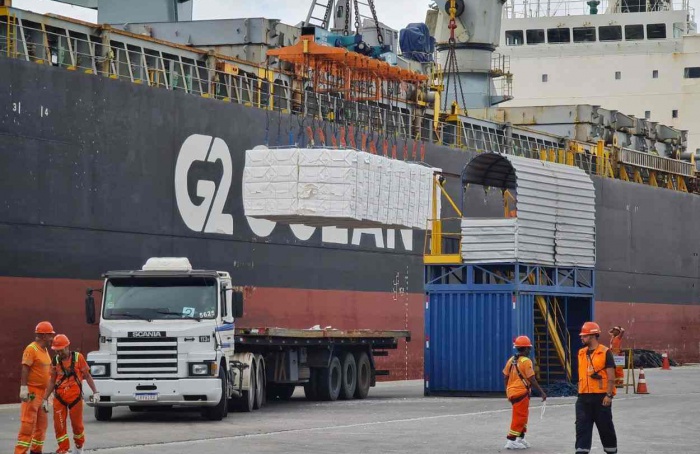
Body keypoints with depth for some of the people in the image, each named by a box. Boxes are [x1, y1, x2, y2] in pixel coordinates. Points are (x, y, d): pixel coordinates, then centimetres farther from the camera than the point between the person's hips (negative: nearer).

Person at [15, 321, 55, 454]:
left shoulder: (45, 350, 16)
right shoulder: (31, 349, -12)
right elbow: (25, 369, -19)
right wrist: (23, 389, -26)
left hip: (42, 392, 9)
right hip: (32, 392, -9)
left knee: (42, 423, 14)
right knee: (28, 424, -13)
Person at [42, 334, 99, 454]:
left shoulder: (78, 357, -4)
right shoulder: (56, 361, 3)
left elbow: (87, 376, 1)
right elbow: (52, 381, 9)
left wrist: (95, 392, -3)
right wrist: (45, 399, 7)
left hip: (75, 397, -2)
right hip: (59, 398, 2)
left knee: (77, 424, 8)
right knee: (59, 425, -3)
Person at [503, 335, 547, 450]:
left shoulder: (511, 360, 9)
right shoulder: (526, 361, -13)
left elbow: (505, 377, 13)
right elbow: (532, 379, -16)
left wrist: (508, 391, 25)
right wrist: (542, 392, -11)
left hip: (511, 392, 8)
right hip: (521, 393, -8)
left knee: (523, 416, 21)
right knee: (520, 417, -4)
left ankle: (520, 438, 27)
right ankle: (511, 441, -6)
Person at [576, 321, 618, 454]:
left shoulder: (605, 352, -8)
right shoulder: (581, 353, 12)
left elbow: (611, 376, -10)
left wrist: (609, 395, -16)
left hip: (601, 396, -5)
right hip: (584, 397, 5)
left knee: (605, 426, 7)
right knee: (582, 427, -2)